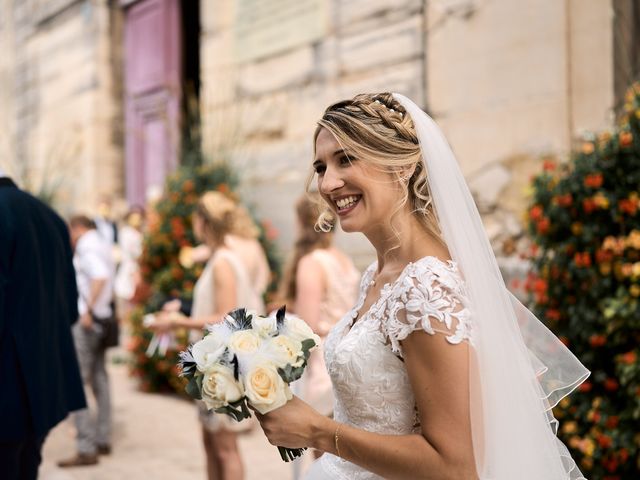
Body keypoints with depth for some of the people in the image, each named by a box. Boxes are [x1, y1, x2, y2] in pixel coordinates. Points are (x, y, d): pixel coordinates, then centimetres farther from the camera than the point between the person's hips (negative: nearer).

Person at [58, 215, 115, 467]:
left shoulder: (87, 246, -11)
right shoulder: (102, 246, 16)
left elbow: (100, 277, -27)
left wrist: (88, 311, -26)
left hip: (85, 321, -10)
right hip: (101, 319, 10)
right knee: (99, 380, 15)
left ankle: (87, 448, -10)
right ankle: (102, 440, 23)